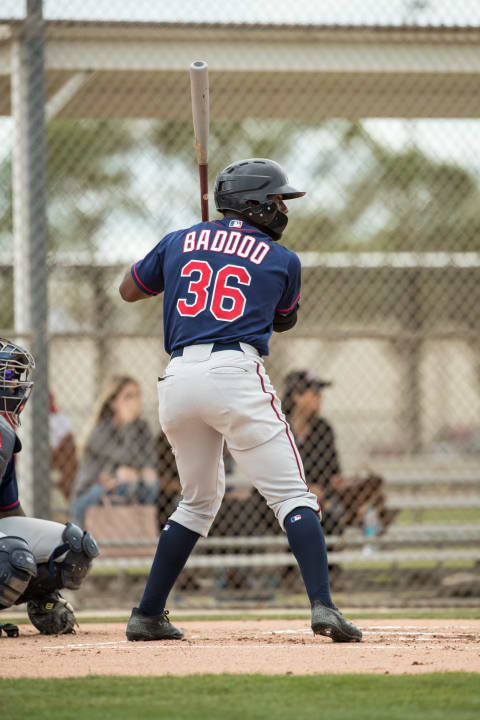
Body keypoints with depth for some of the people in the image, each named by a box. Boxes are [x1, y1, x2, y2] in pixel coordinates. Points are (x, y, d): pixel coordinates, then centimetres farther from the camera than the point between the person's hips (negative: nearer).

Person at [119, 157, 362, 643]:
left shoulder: (179, 242, 17)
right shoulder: (282, 260, 10)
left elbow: (128, 290, 30)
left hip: (176, 380, 5)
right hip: (235, 372, -5)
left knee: (199, 499, 21)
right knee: (292, 496, -4)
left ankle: (147, 616, 20)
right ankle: (322, 605, -21)